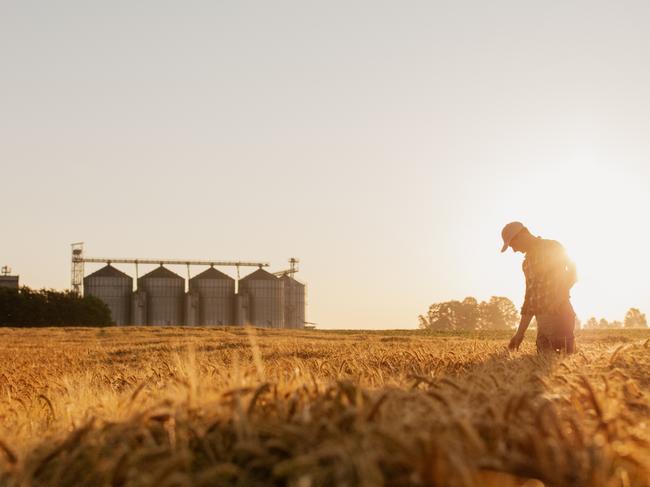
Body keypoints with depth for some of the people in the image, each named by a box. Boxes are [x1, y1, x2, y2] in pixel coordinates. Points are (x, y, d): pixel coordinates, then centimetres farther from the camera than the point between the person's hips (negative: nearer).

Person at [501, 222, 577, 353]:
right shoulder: (527, 262, 23)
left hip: (559, 314, -8)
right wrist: (520, 333, 20)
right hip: (542, 320, 8)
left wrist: (558, 298, -20)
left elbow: (573, 273, -9)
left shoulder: (553, 247, 0)